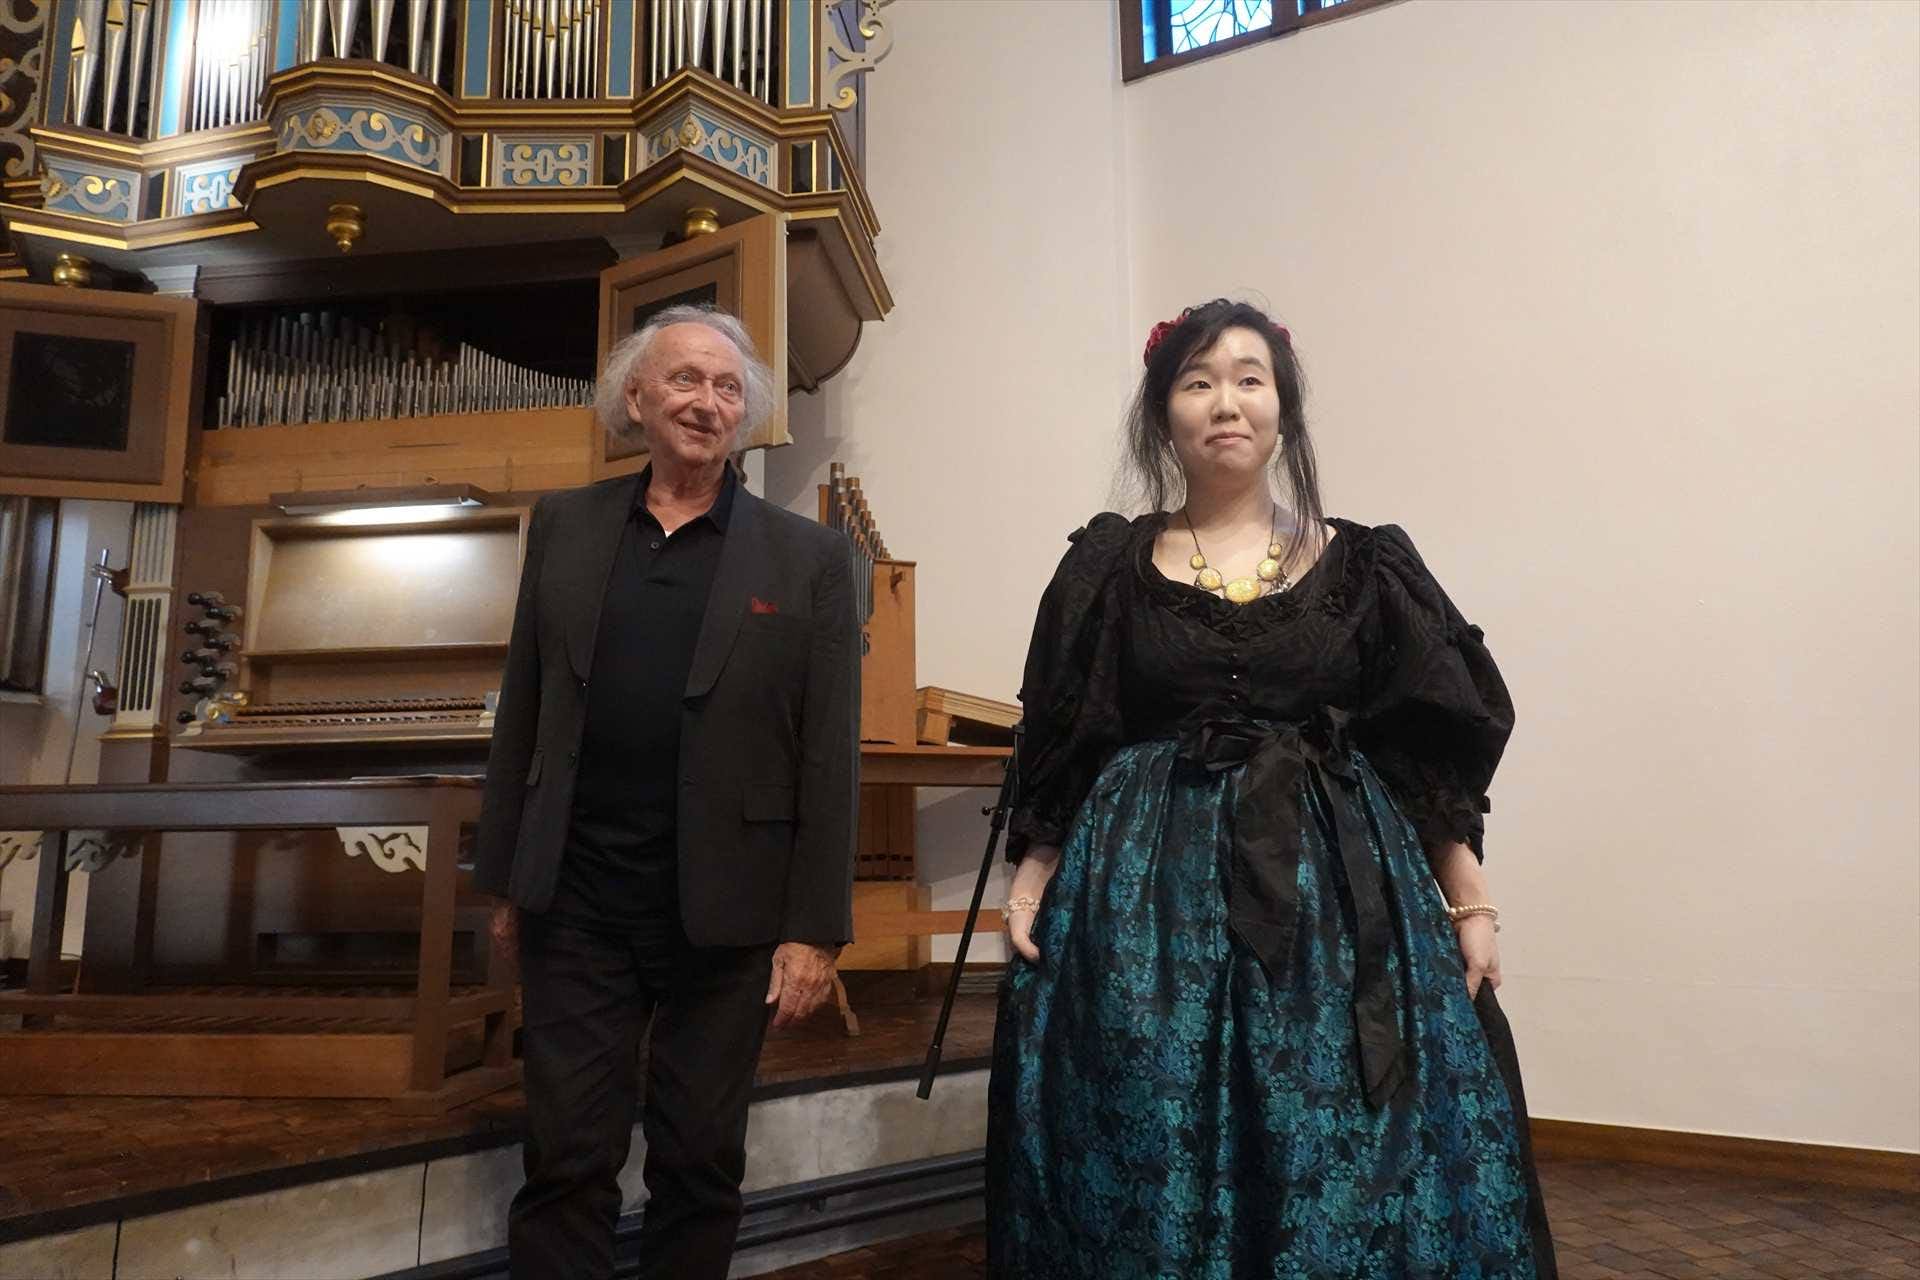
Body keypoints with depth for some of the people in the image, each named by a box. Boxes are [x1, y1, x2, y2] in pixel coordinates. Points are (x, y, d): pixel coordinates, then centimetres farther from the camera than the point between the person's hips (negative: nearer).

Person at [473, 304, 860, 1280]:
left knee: (701, 1164, 14)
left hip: (724, 916, -1)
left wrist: (814, 931, -7)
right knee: (565, 1161, 10)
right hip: (574, 906, 2)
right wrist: (504, 878, 8)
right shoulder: (564, 525, 6)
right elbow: (521, 714, 8)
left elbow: (829, 759, -5)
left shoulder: (809, 558, -2)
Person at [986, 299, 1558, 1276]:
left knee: (1346, 1158, 6)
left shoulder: (1362, 567, 5)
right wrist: (1031, 884, -5)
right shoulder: (1109, 566, 4)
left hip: (1340, 893, 1)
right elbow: (1058, 749, 4)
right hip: (1147, 894, 0)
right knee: (1152, 1153, 5)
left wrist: (1471, 905, 4)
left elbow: (1433, 750, 6)